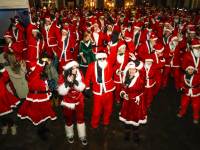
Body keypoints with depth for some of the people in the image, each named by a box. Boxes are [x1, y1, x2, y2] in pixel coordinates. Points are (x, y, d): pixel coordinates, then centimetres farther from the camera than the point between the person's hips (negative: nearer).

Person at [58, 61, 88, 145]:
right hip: (68, 102, -1)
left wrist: (75, 81, -31)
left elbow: (83, 87, -13)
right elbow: (61, 92, -22)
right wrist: (67, 82, -37)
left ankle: (82, 136, 35)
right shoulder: (62, 76, -19)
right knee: (69, 120, 16)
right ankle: (70, 135, 45)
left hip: (79, 100, 1)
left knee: (81, 118, 12)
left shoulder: (79, 73, -14)